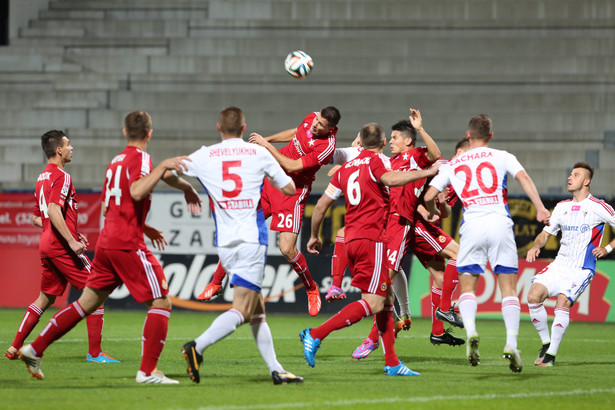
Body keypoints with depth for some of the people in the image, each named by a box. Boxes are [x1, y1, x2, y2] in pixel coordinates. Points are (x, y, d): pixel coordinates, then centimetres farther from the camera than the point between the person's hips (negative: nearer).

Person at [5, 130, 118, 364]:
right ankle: (95, 352, -10)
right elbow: (54, 211, -24)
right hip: (61, 247, -9)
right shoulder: (61, 177, -11)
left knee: (45, 298, 17)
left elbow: (36, 218, 23)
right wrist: (70, 240, -25)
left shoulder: (42, 178, 18)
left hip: (47, 246, 9)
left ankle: (15, 348, 15)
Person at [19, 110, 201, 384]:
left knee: (87, 302, 15)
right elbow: (137, 192, -26)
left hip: (106, 243, 8)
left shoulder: (115, 162, 19)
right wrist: (163, 166, -24)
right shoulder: (140, 158, -7)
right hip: (128, 245, -8)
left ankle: (35, 349, 15)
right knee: (161, 302, -4)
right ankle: (147, 371, -10)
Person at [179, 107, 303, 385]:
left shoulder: (203, 157, 7)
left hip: (224, 243, 4)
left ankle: (275, 370, 9)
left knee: (257, 311, 12)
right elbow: (289, 188, 11)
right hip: (252, 240, -4)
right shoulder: (259, 154, 3)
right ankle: (197, 347, -28)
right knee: (241, 309, -10)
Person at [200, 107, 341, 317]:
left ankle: (311, 289, 15)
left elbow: (292, 167, -23)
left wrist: (267, 146, -19)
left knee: (287, 249, -14)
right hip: (269, 179, 6)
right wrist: (268, 138, 24)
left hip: (293, 191, -6)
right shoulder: (311, 118, -2)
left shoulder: (327, 146, -24)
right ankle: (216, 283, 19)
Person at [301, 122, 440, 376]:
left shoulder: (346, 168, 17)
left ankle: (392, 363, 11)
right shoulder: (374, 161, -3)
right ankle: (316, 335, -17)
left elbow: (321, 205, 18)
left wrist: (314, 236, 30)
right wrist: (426, 172, -21)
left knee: (386, 300, 13)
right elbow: (391, 179, -26)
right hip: (371, 239, -8)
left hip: (351, 241, 8)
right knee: (373, 303, -10)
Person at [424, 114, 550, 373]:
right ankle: (511, 343, -12)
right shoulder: (502, 157, 13)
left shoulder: (453, 165, 17)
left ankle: (471, 332, -18)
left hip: (472, 225, 1)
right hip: (500, 223, -1)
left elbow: (429, 196, 14)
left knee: (467, 286, 8)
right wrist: (540, 208, -12)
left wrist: (433, 212, 35)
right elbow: (523, 178, -4)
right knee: (509, 287, 3)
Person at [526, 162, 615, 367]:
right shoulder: (562, 207, 13)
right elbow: (546, 233, 19)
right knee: (533, 296, -15)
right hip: (559, 265, 6)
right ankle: (546, 343, 3)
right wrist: (535, 246, -1)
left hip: (581, 269, -6)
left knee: (562, 302, -26)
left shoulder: (598, 208, -5)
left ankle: (552, 354, -18)